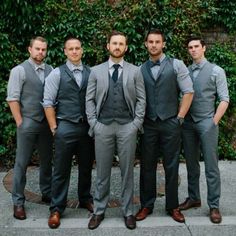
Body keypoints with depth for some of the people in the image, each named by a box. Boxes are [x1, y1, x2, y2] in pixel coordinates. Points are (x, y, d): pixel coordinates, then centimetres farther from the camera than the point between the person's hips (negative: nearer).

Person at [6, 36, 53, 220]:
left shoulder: (50, 70, 5)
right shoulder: (20, 70, -5)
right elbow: (12, 99, -8)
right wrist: (20, 123, -10)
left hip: (47, 122, 4)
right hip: (28, 122, -4)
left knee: (46, 160, 15)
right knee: (22, 163, 3)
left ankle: (47, 193, 31)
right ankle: (18, 202, 14)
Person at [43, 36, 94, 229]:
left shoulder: (91, 73, 4)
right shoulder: (57, 73, -2)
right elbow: (48, 102, -3)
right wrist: (54, 128, -5)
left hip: (88, 126, 3)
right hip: (65, 127, -2)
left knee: (86, 167, 15)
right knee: (61, 170, 3)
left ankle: (85, 199, 34)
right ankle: (56, 209, 14)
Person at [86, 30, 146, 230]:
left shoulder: (135, 71, 5)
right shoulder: (96, 71, 7)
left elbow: (141, 100, 3)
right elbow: (90, 100, 6)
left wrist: (136, 123, -5)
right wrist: (93, 123, -3)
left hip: (127, 127, 0)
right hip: (103, 126, 1)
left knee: (127, 171, 7)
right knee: (102, 171, 7)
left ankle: (128, 211, 19)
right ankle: (99, 211, 20)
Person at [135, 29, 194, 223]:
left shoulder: (176, 65, -1)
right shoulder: (140, 69, 6)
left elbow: (188, 92, -2)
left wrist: (180, 118, -5)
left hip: (170, 123, -2)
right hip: (148, 124, 2)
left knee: (171, 166, 7)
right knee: (147, 166, 7)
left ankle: (173, 206, 21)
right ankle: (147, 205, 21)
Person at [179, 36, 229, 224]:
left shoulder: (216, 71, -1)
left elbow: (224, 100, -3)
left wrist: (214, 122, -8)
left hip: (207, 123, -4)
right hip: (188, 123, 4)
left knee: (211, 166, 0)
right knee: (191, 164, 13)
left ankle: (214, 206, 9)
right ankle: (194, 198, 26)